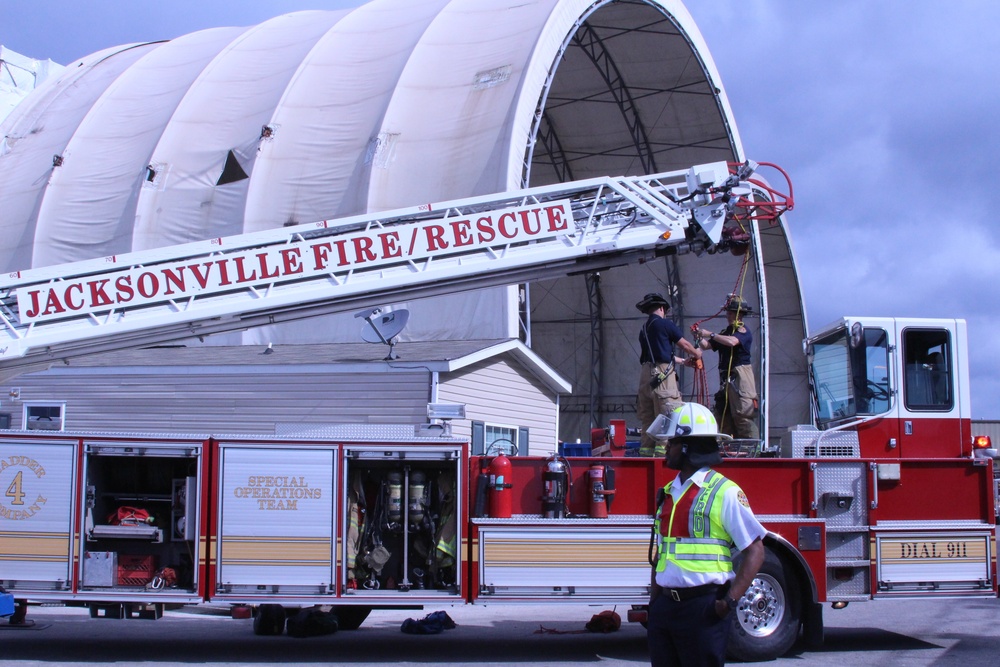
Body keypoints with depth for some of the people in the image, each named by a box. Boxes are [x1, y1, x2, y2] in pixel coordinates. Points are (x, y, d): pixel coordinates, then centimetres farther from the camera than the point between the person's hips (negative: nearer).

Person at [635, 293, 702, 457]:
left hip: (645, 373, 8)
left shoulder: (644, 329, 19)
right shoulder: (665, 323, -3)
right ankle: (662, 450, -15)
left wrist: (682, 360, 38)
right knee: (668, 414, -8)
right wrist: (696, 354, 24)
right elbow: (684, 344, 4)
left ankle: (646, 450, 9)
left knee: (648, 417, 10)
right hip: (662, 374, -8)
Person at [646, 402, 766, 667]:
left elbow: (755, 551, -10)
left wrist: (731, 601, -16)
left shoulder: (724, 493, -7)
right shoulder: (668, 494, 15)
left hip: (703, 608, -7)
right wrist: (655, 601, 14)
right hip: (665, 605, 7)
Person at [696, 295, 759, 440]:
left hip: (740, 377, -8)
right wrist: (700, 337, -4)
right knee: (723, 416, 6)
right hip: (726, 378, 8)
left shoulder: (743, 332, -3)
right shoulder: (725, 332, 21)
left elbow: (732, 342, -23)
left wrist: (710, 334, -17)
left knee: (743, 416, -15)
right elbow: (706, 346, 16)